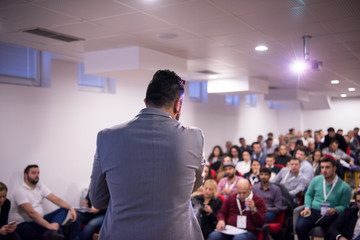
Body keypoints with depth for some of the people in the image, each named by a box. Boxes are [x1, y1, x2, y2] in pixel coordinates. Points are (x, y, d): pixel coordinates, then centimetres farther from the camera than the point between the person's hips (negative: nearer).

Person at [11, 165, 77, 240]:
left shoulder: (41, 187, 10)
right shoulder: (20, 192, -13)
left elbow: (56, 200, 2)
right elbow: (31, 213, -24)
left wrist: (71, 208, -15)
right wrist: (49, 225, -32)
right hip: (24, 225, -9)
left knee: (64, 209, -14)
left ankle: (52, 232, -34)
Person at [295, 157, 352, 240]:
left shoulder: (345, 187, -2)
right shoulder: (316, 180, 8)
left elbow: (343, 206, 5)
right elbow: (308, 194, 20)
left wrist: (335, 210, -16)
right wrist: (307, 207, 3)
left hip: (330, 215, -2)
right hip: (313, 211, 2)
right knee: (299, 227, -25)